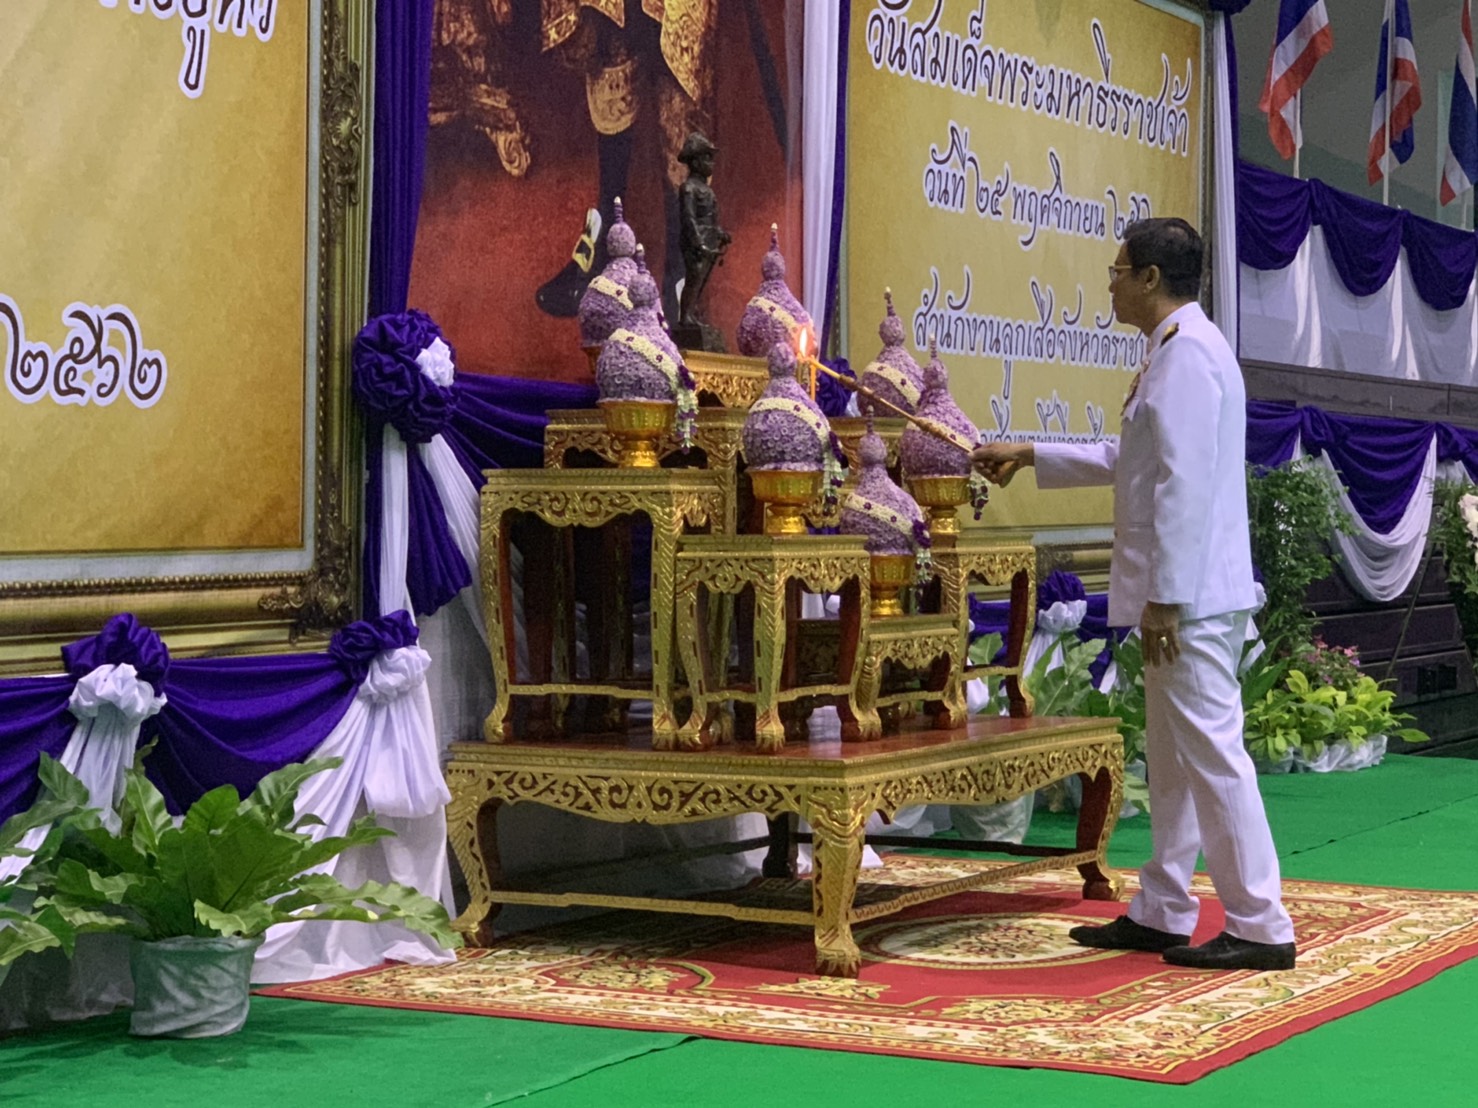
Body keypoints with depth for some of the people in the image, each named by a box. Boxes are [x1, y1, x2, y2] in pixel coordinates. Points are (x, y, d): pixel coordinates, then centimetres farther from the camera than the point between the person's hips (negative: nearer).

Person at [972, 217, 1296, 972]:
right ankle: (1161, 914, 23)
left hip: (1191, 596, -11)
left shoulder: (1187, 354, -15)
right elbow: (1132, 459, 29)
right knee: (1172, 758, 15)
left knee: (1212, 754, -7)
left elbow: (1185, 484, -22)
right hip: (1183, 594, 11)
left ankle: (1260, 928, -2)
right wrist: (1030, 456, 32)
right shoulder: (1175, 351, 18)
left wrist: (1165, 598, -22)